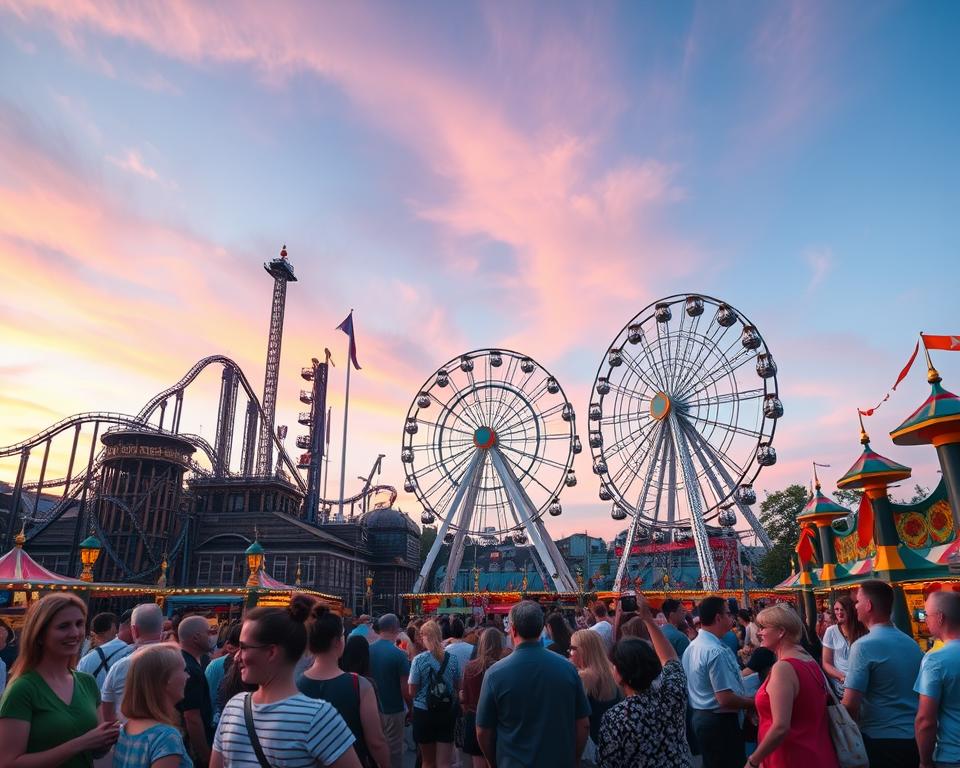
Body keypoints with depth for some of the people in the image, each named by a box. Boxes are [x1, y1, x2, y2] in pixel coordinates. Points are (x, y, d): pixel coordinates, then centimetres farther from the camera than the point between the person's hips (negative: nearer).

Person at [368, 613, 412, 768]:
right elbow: (405, 689, -17)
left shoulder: (368, 650, -6)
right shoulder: (399, 654, -21)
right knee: (394, 751, 10)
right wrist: (412, 707, 0)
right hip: (393, 710, -5)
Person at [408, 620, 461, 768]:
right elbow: (458, 686, 7)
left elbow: (412, 692, -8)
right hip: (448, 712, 2)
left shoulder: (419, 660, -14)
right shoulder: (453, 659, -5)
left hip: (424, 712, -1)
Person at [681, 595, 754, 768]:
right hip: (719, 721, -9)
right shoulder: (717, 652, -23)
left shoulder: (692, 647, 7)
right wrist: (753, 702, -10)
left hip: (699, 716, 10)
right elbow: (726, 699, -26)